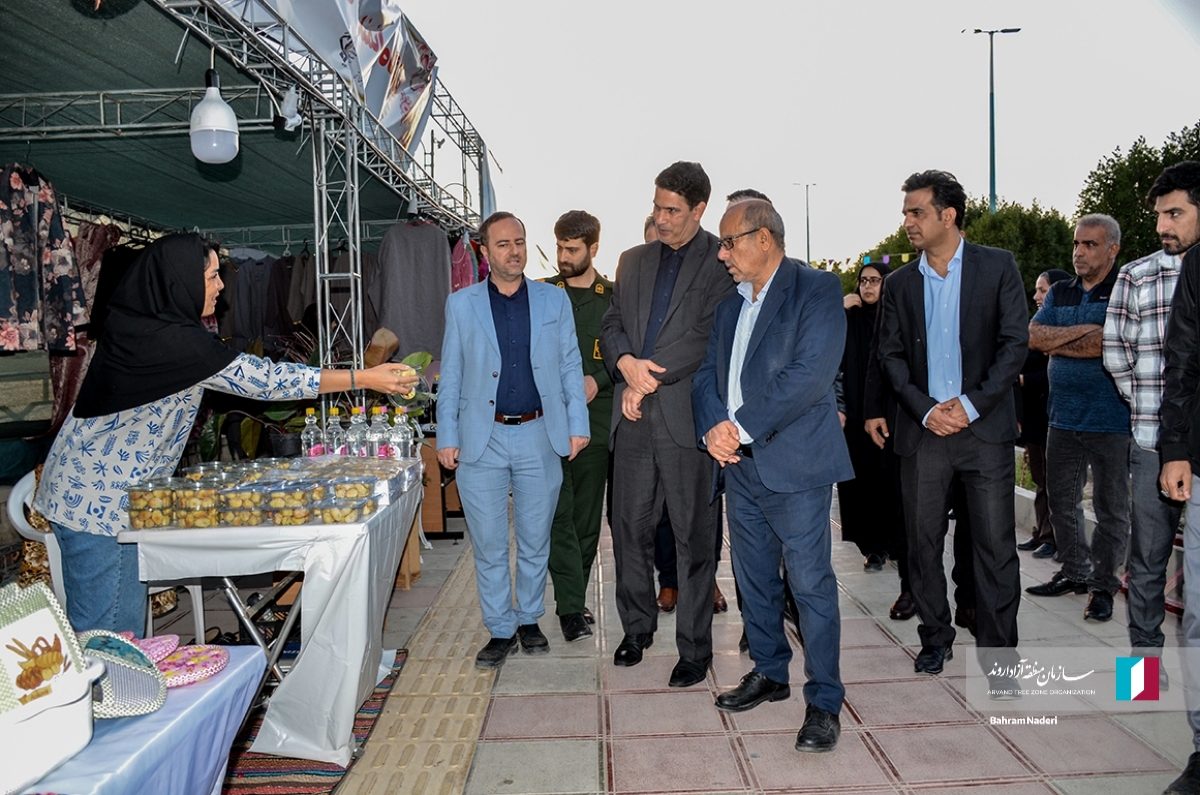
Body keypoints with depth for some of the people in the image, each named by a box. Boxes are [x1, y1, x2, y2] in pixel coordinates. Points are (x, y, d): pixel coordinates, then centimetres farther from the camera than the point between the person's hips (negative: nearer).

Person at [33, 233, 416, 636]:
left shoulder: (143, 326, 5)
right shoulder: (172, 341, -23)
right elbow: (263, 379, -21)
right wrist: (365, 379, -18)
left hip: (90, 489, 9)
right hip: (97, 499, -9)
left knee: (125, 622, 16)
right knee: (109, 633, -1)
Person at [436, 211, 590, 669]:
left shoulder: (554, 300, 6)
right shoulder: (461, 305, 4)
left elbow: (570, 366, 7)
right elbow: (451, 376, 5)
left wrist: (578, 425, 0)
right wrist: (447, 437, 0)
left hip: (539, 435, 1)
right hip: (482, 440, 0)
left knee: (536, 541, 12)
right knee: (488, 544, 5)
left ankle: (529, 620, 30)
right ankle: (500, 631, 20)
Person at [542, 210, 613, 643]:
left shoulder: (614, 297, 6)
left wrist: (598, 380, -10)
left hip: (595, 417, 0)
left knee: (587, 515, 7)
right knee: (558, 513, -6)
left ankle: (572, 600, 21)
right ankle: (572, 607, -2)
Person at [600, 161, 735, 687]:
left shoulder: (722, 262, -1)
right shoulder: (633, 261, 17)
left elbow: (709, 337, -10)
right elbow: (611, 327, 15)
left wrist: (649, 380, -11)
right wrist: (626, 363, -7)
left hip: (687, 415, -5)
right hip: (634, 415, 5)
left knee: (694, 536, 3)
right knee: (629, 525, 11)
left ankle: (694, 648, 16)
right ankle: (637, 627, 29)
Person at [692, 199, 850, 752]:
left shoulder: (817, 290, -6)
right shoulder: (730, 305, 18)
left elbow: (811, 373, -18)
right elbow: (706, 373, 12)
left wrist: (742, 427, -17)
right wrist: (712, 427, -8)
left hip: (794, 461, -7)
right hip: (739, 462, 7)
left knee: (810, 581, -2)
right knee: (753, 576, 15)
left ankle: (824, 700, 12)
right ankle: (769, 673, 32)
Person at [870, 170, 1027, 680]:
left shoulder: (998, 267, 2)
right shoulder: (899, 284, 9)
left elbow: (1015, 342, -3)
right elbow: (891, 355, 6)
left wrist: (971, 404, -12)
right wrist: (925, 410, -8)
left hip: (984, 427, -2)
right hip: (922, 429, 3)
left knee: (996, 545, 0)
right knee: (923, 541, 8)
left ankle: (998, 651, 13)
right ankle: (935, 638, 24)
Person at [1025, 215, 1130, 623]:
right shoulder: (1060, 293, 11)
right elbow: (1032, 336, -1)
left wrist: (1056, 343, -9)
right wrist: (1082, 331, -14)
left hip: (1110, 418, -6)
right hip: (1063, 416, 6)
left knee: (1110, 506, 4)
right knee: (1061, 500, 13)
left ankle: (1103, 586, 16)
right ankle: (1075, 572, 28)